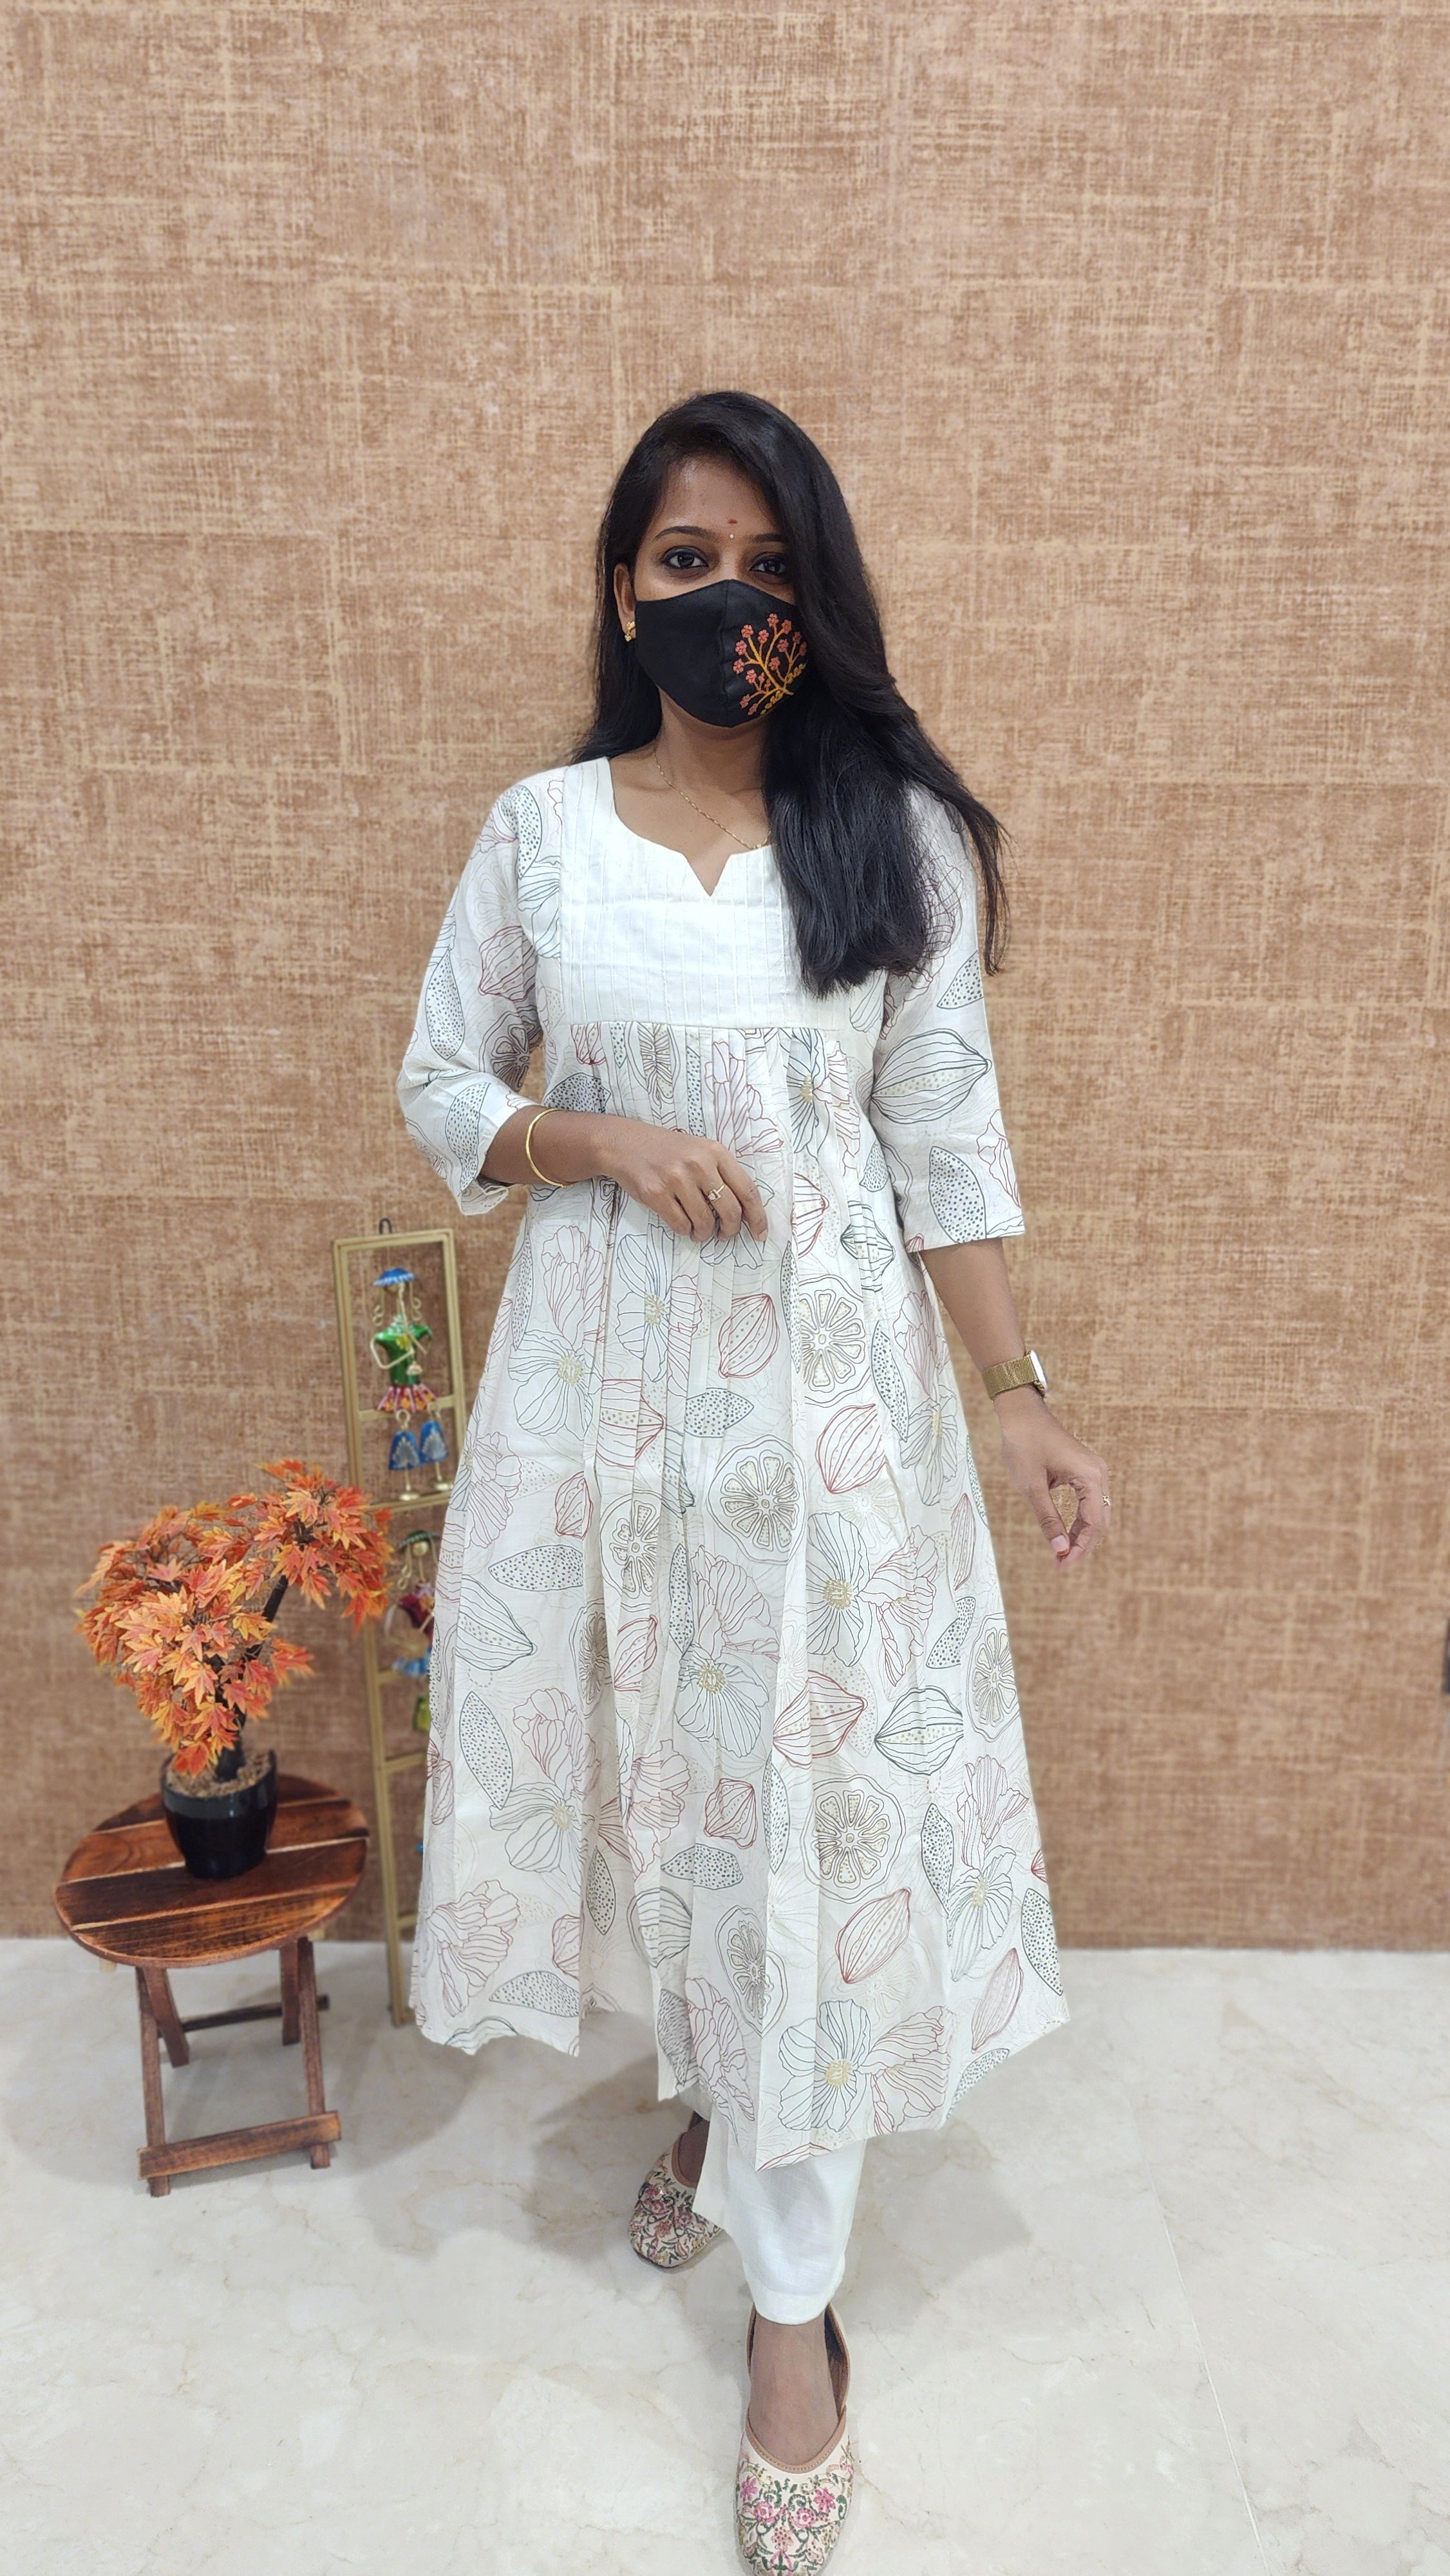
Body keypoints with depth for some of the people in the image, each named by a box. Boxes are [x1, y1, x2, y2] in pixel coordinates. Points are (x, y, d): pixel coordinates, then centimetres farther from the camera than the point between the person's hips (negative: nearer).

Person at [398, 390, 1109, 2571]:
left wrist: (1018, 1393, -3)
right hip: (601, 1369, 2)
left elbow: (946, 1139, 0)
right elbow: (443, 1092, 7)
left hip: (825, 1372, -1)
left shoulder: (901, 832, 0)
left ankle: (795, 2297, 25)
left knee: (816, 1803, 4)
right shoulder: (541, 826, 3)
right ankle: (708, 2091, 46)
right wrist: (606, 1138, -12)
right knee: (647, 1760, 15)